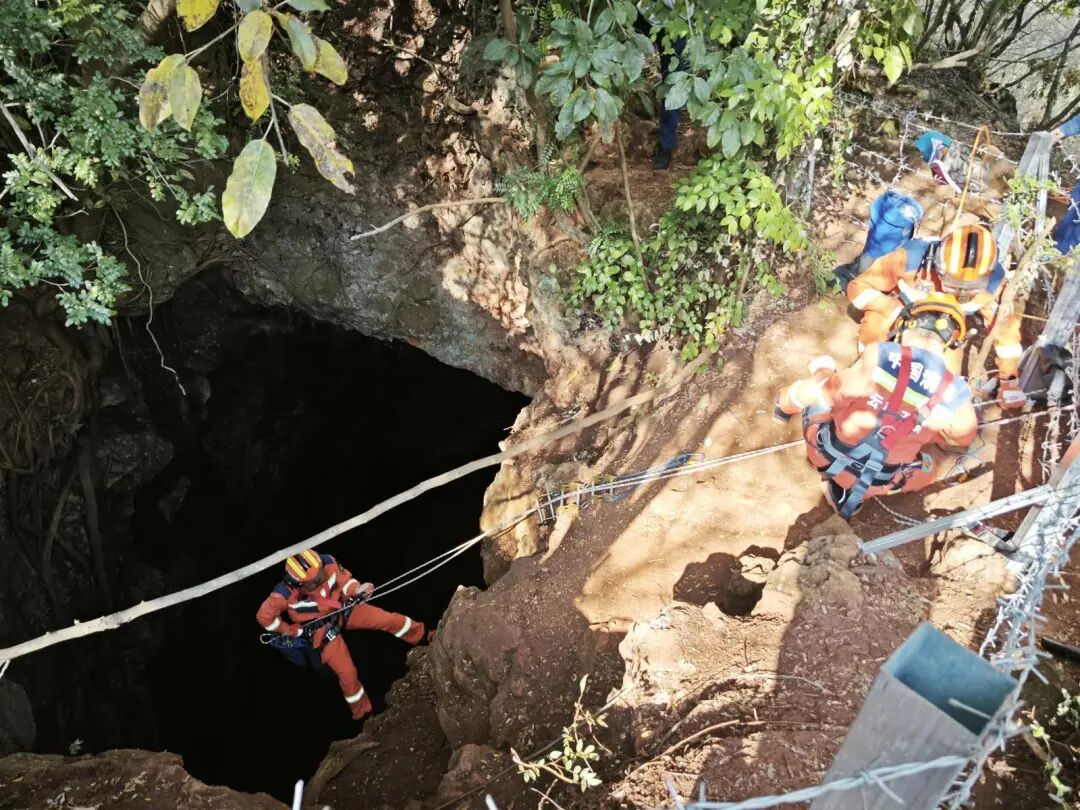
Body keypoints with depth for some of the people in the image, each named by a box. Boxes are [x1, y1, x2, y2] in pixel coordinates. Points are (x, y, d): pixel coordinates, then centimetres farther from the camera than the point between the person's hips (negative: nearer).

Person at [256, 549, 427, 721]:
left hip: (342, 609, 3)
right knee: (347, 673, -1)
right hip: (322, 628, -3)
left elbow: (345, 580, -13)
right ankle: (362, 712, 26)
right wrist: (294, 631, -12)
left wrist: (357, 589, -34)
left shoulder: (327, 562, -30)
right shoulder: (285, 593, -34)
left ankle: (421, 635, 26)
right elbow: (264, 617, -19)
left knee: (390, 619, -2)